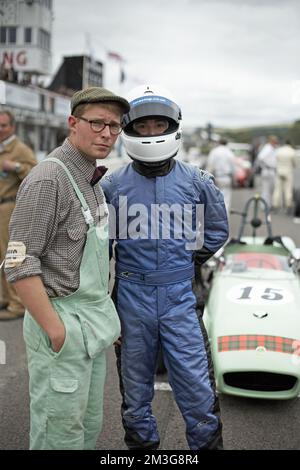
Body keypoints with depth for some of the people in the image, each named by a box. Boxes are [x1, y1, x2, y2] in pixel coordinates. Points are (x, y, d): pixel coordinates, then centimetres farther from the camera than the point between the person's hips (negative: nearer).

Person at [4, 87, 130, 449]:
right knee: (61, 430, 4)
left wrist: (105, 315, 15)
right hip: (64, 322, -9)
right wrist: (56, 330, -21)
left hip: (92, 322, 9)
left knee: (89, 424, 19)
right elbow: (20, 265, -22)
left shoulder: (90, 178, 10)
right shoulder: (48, 179, -18)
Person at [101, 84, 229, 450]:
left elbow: (217, 229, 15)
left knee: (198, 391, 3)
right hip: (131, 297, 0)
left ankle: (207, 443, 23)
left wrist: (189, 263, 7)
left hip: (179, 297, 0)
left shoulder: (195, 181, 0)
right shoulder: (113, 185, -3)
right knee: (135, 390, 14)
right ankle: (141, 444, 32)